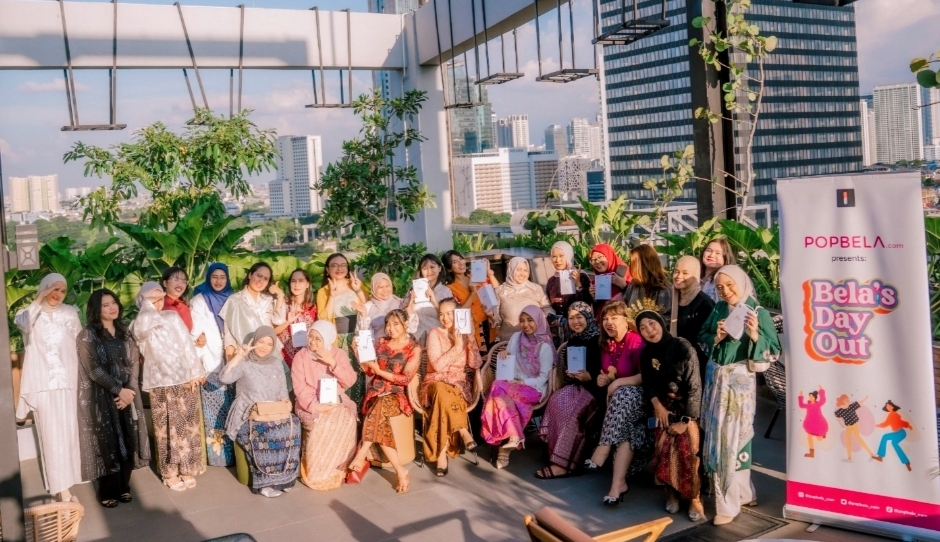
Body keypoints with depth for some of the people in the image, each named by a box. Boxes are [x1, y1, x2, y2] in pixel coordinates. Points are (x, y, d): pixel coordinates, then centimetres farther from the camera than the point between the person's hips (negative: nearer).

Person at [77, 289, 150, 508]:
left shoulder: (124, 333, 10)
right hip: (101, 397, -4)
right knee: (107, 443, 1)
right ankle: (107, 492, 14)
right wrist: (118, 390, -16)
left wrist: (129, 390, -9)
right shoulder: (88, 335, -6)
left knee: (128, 442, 6)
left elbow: (135, 363, 5)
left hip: (127, 395, 5)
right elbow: (94, 370, -12)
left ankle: (123, 487, 19)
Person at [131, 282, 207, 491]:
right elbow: (142, 331, -21)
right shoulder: (139, 323, 4)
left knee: (186, 424, 5)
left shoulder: (173, 316, 8)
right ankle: (170, 472, 10)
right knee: (167, 427, 1)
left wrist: (194, 372, -3)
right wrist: (147, 306, -8)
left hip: (184, 377, 2)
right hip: (160, 381, -2)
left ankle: (187, 469, 15)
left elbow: (187, 344, 5)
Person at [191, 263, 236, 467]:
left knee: (230, 407, 7)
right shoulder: (199, 301, -2)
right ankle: (216, 453, 2)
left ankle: (232, 451, 15)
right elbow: (196, 332, -8)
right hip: (211, 362, -4)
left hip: (230, 360, 4)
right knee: (214, 409, -4)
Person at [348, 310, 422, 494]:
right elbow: (369, 371, 14)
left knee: (381, 405, -39)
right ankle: (400, 470, -32)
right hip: (375, 392, 3)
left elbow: (405, 379, -7)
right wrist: (359, 354, -2)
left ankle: (361, 455, -35)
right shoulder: (381, 342, 13)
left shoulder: (414, 348, 1)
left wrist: (380, 371, -14)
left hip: (397, 395, -3)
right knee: (379, 419, -31)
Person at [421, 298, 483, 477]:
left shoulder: (465, 335, 9)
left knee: (444, 398, -34)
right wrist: (457, 346, -14)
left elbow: (476, 364, 1)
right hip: (436, 382, -2)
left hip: (458, 383, 2)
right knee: (443, 392, -39)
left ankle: (441, 451, -28)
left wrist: (470, 341, -11)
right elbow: (438, 365, -13)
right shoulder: (435, 334, -2)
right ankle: (464, 433, -27)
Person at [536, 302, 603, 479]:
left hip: (596, 389, -6)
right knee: (558, 400, -25)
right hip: (576, 386, 6)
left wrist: (590, 377, -22)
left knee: (573, 409, -31)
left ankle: (562, 463, -28)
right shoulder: (572, 341, 13)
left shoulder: (599, 340, -7)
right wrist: (570, 374, 0)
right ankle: (562, 458, -24)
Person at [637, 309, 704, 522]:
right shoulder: (646, 353, -2)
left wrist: (686, 420, -18)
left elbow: (695, 387, -18)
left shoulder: (683, 348, -20)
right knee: (664, 451, -5)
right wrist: (657, 404, -15)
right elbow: (648, 384, 5)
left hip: (686, 406, -4)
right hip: (663, 406, 4)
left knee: (688, 452, -12)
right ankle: (671, 492, 14)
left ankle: (695, 498, 3)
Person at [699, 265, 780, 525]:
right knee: (716, 434, 9)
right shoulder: (719, 309, 7)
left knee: (733, 436, -1)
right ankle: (739, 491, 26)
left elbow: (774, 351, -10)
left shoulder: (759, 312, -8)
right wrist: (716, 338, -8)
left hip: (740, 379, -5)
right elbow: (701, 338, 12)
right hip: (715, 376, 5)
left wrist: (755, 335, -27)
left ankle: (729, 503, 9)